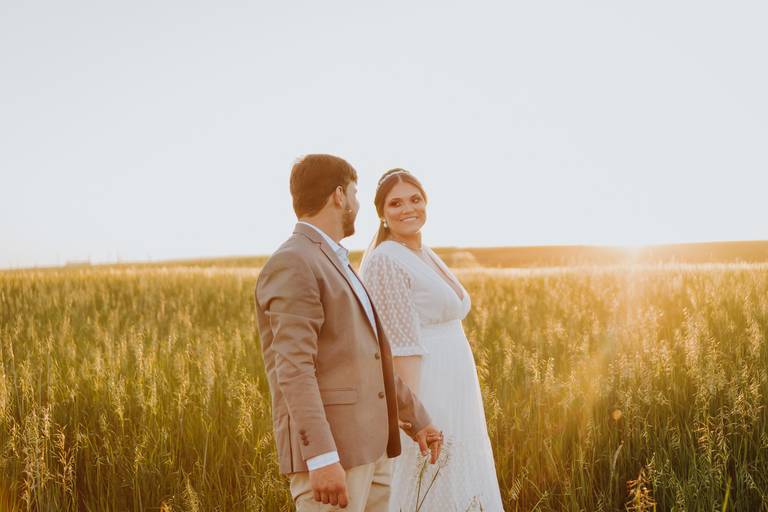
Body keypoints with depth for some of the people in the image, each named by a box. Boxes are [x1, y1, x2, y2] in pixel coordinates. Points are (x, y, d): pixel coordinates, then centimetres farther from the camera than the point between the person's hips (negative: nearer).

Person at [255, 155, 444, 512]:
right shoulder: (292, 265, -12)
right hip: (325, 449, -10)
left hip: (365, 446, 10)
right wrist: (322, 459, -28)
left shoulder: (331, 266, 20)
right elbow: (294, 369, -21)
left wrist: (417, 418, 27)